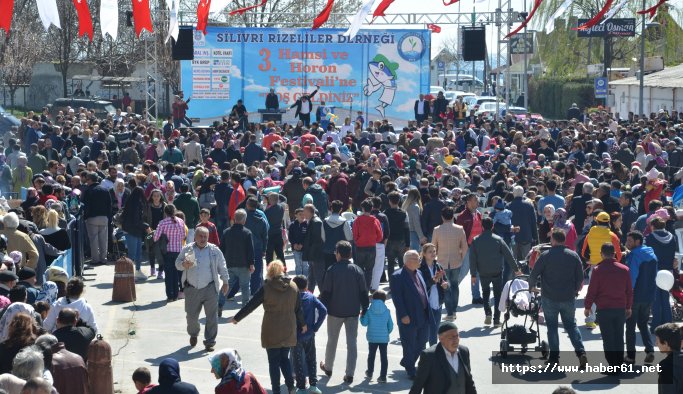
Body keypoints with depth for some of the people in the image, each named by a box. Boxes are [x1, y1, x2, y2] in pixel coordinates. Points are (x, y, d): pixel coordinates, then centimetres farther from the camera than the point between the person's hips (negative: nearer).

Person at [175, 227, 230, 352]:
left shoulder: (214, 250, 1)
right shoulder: (187, 250, 2)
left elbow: (222, 267, 9)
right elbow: (177, 264, 6)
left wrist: (225, 282, 10)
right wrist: (184, 265, -16)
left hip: (209, 289, -1)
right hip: (191, 289, 1)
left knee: (211, 316, -2)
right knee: (191, 316, 9)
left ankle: (210, 342, 8)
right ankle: (193, 335, 37)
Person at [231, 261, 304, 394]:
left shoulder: (266, 288, -11)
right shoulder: (293, 287, -1)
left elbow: (251, 305, -6)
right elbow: (298, 308, 6)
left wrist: (237, 318, 5)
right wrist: (302, 324, 22)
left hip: (271, 331, -3)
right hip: (288, 331, 4)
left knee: (274, 361, 6)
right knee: (285, 358, 18)